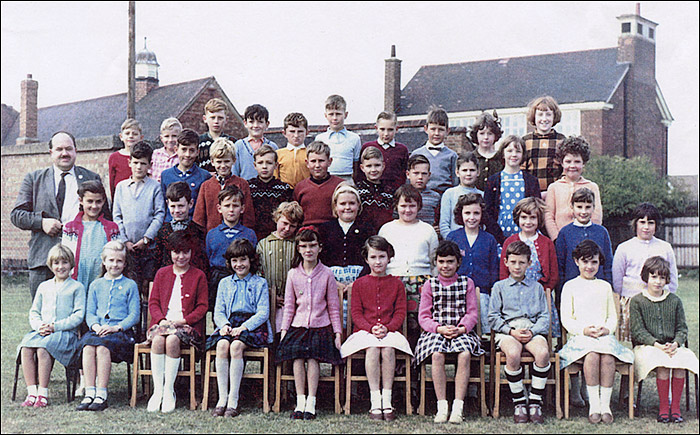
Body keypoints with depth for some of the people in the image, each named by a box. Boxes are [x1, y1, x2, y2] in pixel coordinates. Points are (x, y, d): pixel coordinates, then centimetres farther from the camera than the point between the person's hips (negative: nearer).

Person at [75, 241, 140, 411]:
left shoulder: (130, 285, 9)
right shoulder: (96, 285, 20)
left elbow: (134, 315, 2)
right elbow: (90, 313, 15)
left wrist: (117, 327, -13)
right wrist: (96, 326, -7)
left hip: (122, 331, -3)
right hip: (98, 330, 3)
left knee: (102, 347, -34)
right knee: (88, 346, -30)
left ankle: (101, 395, -32)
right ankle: (89, 393, -31)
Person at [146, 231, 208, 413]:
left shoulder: (198, 276, 10)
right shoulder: (162, 273, 19)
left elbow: (202, 307, 4)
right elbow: (153, 302, 13)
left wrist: (183, 321, -11)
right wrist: (162, 319, -7)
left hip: (187, 325, -2)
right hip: (162, 322, 2)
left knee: (172, 340, -34)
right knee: (158, 339, -31)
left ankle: (169, 390, -25)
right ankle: (157, 390, -27)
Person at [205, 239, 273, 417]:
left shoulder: (260, 283, 10)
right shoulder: (224, 283, 21)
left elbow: (263, 312, 0)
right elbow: (218, 311, 14)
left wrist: (243, 327, -15)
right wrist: (224, 325, -9)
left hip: (252, 325, -3)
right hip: (229, 323, 3)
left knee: (236, 346, -33)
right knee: (222, 345, -30)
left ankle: (233, 401, -30)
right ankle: (222, 398, -28)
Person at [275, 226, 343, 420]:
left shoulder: (326, 274, 4)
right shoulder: (293, 274, 9)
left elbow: (333, 306, 6)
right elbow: (289, 305, 11)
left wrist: (337, 333, 2)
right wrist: (284, 329, 3)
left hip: (321, 326, -2)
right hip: (298, 325, 2)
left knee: (313, 358, -20)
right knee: (298, 359, -18)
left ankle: (311, 403, -16)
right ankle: (300, 402, -13)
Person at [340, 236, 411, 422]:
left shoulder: (396, 284, 13)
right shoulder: (359, 284, 13)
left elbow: (400, 312, 7)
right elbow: (356, 313, 5)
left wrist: (387, 328, -12)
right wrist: (371, 328, -12)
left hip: (390, 331, 0)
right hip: (364, 331, 0)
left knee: (388, 348, -33)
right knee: (372, 349, -33)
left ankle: (387, 401, -29)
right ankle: (375, 401, -32)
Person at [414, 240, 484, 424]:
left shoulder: (467, 283, 13)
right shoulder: (429, 285, 11)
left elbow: (472, 313, 7)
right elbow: (423, 316, 5)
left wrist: (461, 328, -13)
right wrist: (440, 328, -14)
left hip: (461, 331, 0)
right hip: (435, 331, 0)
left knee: (464, 354, -33)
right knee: (437, 354, -33)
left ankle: (458, 407, -28)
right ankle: (441, 407, -26)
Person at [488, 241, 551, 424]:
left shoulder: (536, 287, 21)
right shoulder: (499, 287, 16)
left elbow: (544, 317, 13)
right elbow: (493, 317, 7)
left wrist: (533, 332, -7)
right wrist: (511, 331, -9)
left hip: (533, 329, 2)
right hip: (507, 329, -1)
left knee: (543, 352, -33)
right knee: (513, 354, -36)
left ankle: (535, 403, -20)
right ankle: (519, 403, -20)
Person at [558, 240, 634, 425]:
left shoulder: (605, 286, 21)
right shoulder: (570, 286, 11)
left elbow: (613, 316, 19)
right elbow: (566, 319, 5)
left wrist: (607, 328, -4)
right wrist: (584, 330, -12)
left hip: (604, 336, 2)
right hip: (579, 337, -2)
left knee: (607, 356, -33)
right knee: (592, 355, -36)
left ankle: (605, 404, -26)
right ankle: (594, 404, -29)